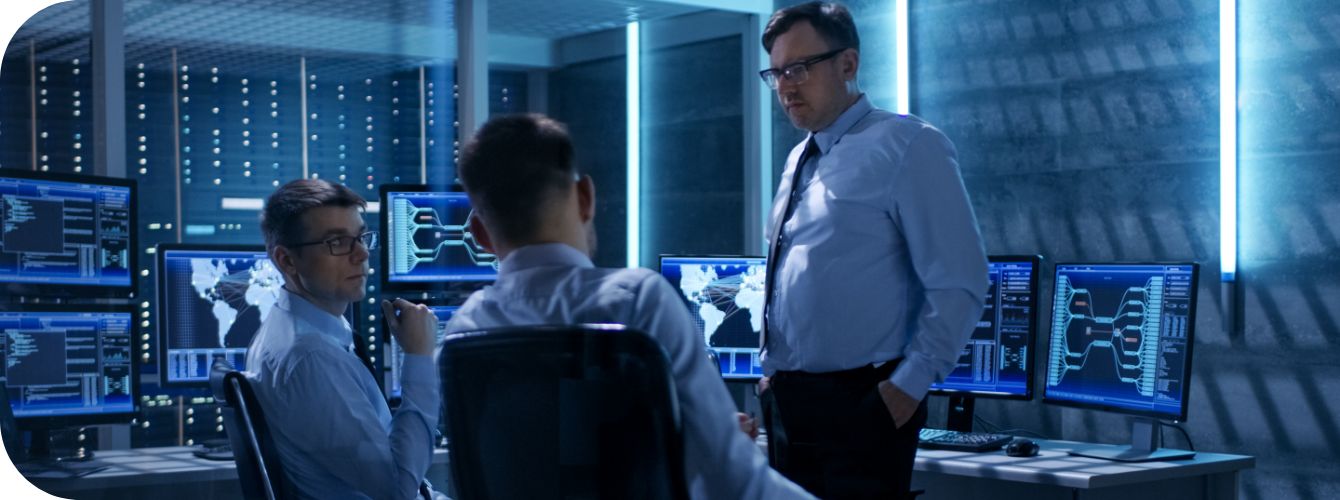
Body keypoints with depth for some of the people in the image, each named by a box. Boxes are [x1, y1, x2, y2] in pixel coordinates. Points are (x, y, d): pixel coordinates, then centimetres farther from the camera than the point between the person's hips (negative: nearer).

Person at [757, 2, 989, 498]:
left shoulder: (905, 146, -9)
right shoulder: (799, 160, 14)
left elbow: (958, 284, -14)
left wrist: (909, 385, -16)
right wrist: (773, 367, 13)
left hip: (862, 402, -7)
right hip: (789, 401, 7)